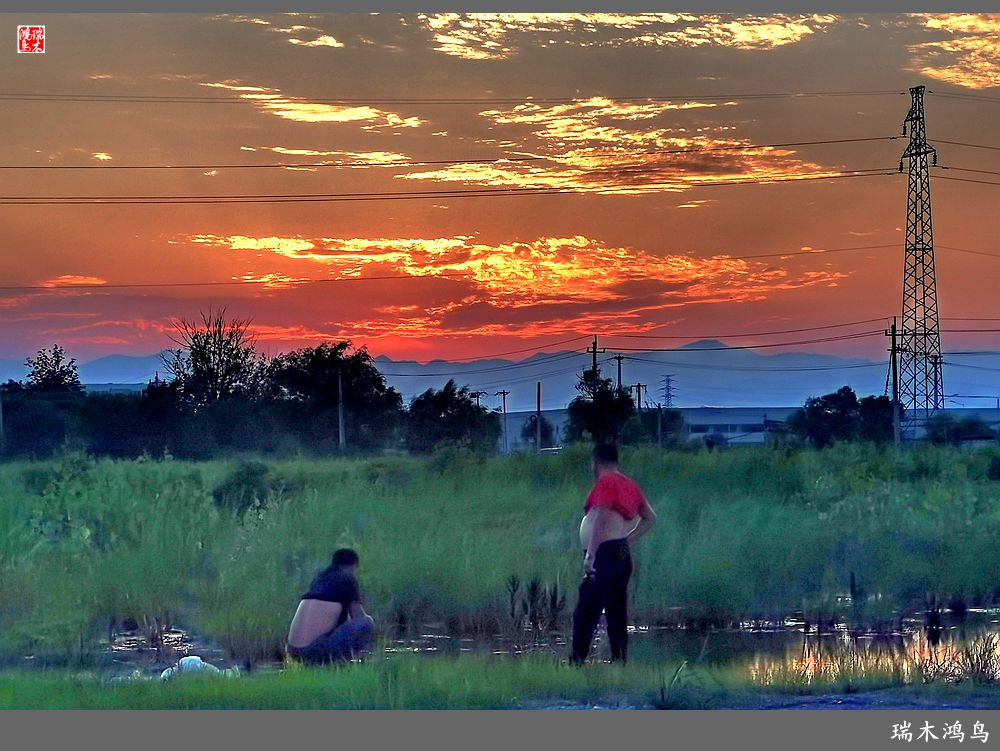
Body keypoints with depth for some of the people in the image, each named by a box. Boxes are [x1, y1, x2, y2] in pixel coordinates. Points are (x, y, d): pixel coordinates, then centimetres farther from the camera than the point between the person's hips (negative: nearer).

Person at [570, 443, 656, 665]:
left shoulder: (605, 483, -8)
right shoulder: (629, 485, 17)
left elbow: (601, 519, -20)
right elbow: (650, 518, 25)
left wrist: (591, 554, -24)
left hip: (605, 554, -9)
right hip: (623, 555, 9)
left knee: (585, 614, -11)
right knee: (617, 615, 9)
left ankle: (577, 661, -16)